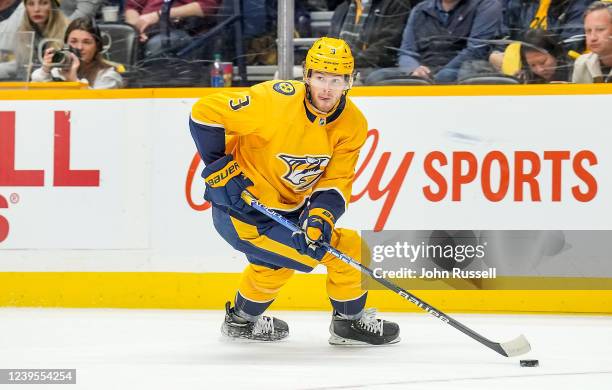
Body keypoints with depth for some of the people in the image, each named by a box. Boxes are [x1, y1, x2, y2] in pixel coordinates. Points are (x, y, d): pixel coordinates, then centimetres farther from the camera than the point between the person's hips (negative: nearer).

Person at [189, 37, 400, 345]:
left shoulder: (352, 123, -7)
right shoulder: (275, 101, -28)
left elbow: (336, 181, -5)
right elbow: (204, 113, -23)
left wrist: (322, 214, -23)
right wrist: (220, 167, -22)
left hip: (287, 209, 8)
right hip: (242, 212, -8)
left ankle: (241, 319, 61)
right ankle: (349, 321, 10)